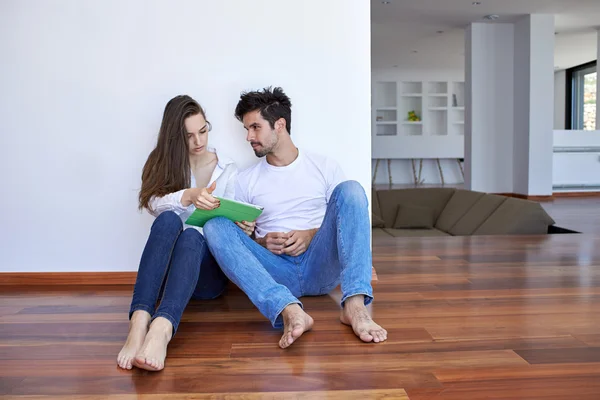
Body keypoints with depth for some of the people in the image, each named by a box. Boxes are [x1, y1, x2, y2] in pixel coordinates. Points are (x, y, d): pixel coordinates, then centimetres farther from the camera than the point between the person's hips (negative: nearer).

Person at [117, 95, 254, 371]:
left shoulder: (227, 170, 11)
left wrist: (244, 228, -17)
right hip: (164, 267, 0)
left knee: (192, 236, -35)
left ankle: (162, 329, -60)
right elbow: (153, 203, -11)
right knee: (169, 219, -33)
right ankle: (139, 322, -51)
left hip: (208, 267, 0)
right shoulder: (162, 164, 9)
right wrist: (189, 196, -30)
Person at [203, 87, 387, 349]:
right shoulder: (246, 181, 14)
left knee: (350, 189, -20)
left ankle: (355, 305, -35)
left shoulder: (324, 167, 12)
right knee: (216, 227, -22)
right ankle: (289, 311, -44)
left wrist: (312, 234, -8)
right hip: (276, 272, 1)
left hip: (321, 266, 0)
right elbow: (238, 238, 14)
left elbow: (348, 221, 11)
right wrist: (262, 243, -8)